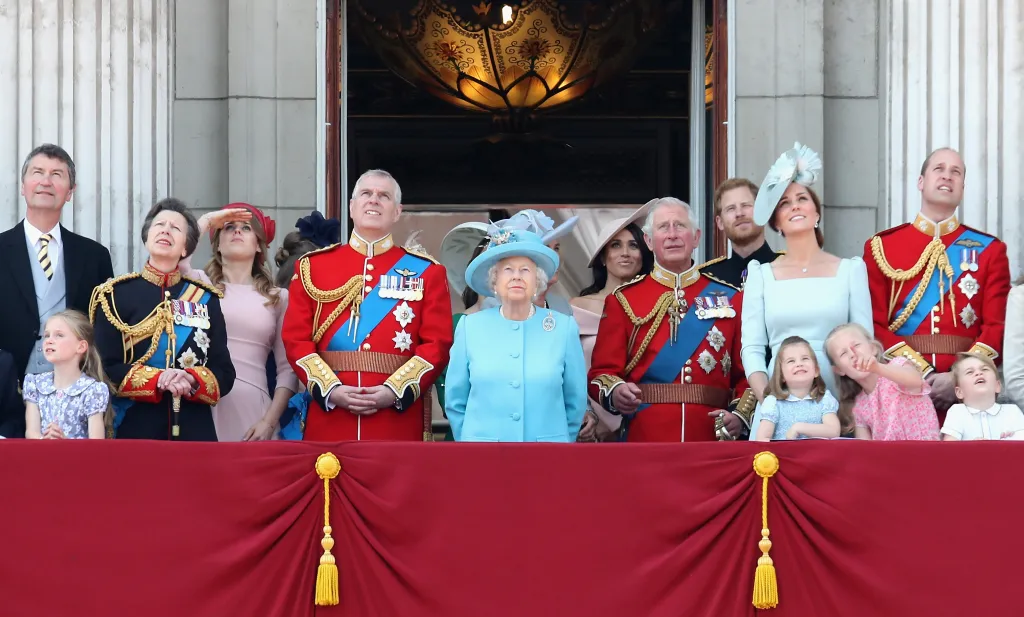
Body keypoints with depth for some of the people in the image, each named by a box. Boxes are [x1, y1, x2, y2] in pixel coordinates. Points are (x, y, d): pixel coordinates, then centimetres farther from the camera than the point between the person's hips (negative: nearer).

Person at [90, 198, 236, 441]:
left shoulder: (206, 299, 8)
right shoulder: (116, 294, 2)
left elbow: (224, 374, 5)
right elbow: (105, 368, -4)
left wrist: (192, 380, -15)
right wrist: (156, 379, -18)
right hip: (133, 430, -2)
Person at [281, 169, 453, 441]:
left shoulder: (426, 271, 9)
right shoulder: (313, 266, 11)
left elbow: (438, 344, 1)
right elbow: (296, 339, 5)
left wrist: (395, 391, -13)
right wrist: (330, 389, -10)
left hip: (399, 422, 0)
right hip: (328, 421, 1)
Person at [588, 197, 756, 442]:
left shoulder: (729, 297, 9)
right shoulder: (624, 300, 6)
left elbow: (748, 372, 8)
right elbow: (602, 371, 1)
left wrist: (740, 416, -10)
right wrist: (615, 393, -21)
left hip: (712, 441, 1)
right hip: (644, 440, -1)